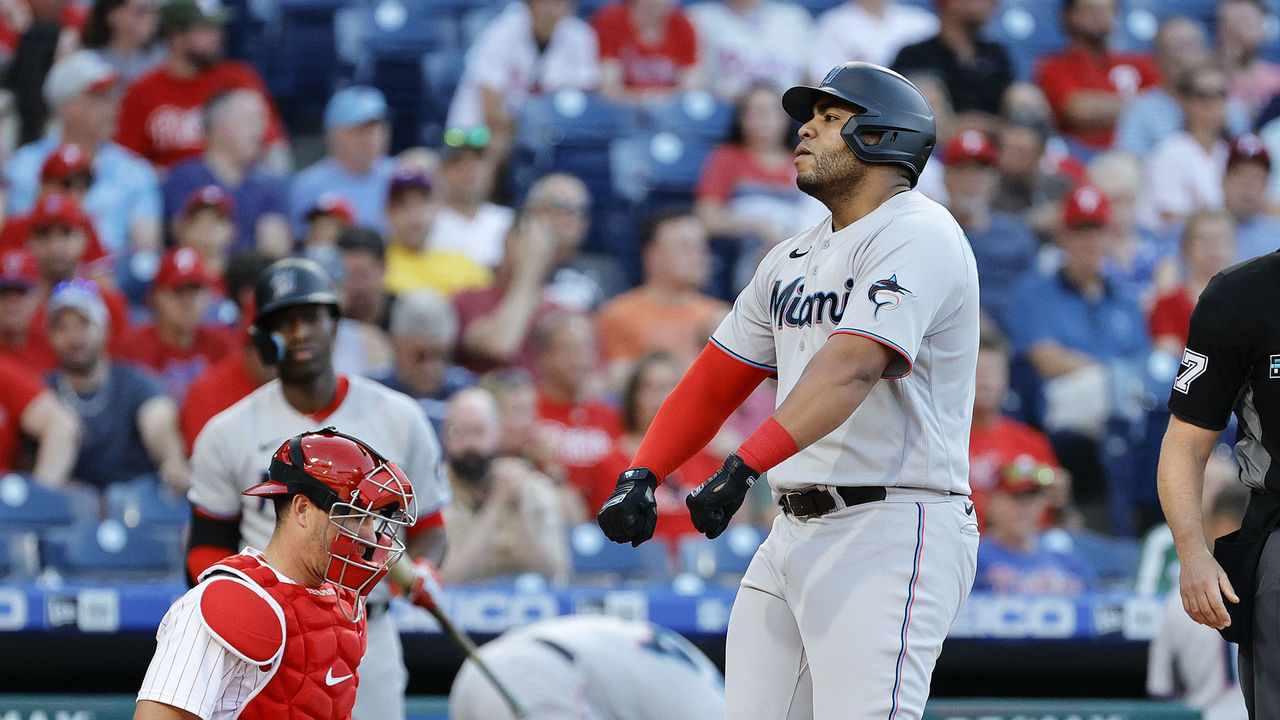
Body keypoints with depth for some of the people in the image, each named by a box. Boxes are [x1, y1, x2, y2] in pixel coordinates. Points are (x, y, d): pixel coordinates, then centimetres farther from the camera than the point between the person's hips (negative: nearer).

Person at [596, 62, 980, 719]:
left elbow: (851, 368, -24)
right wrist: (640, 476, 3)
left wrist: (744, 467, -34)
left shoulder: (917, 235, -10)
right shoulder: (791, 260, 20)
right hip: (796, 534, 9)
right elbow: (715, 382, 21)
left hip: (893, 536, -9)